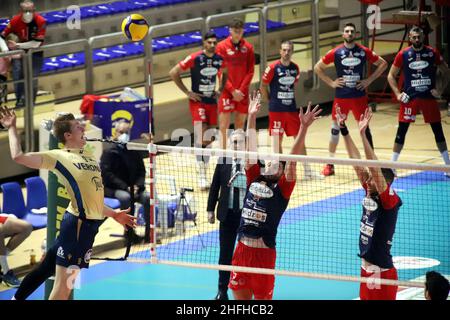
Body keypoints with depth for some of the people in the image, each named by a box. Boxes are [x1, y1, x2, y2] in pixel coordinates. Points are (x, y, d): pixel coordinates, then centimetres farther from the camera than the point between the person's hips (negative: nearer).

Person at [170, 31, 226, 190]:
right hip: (197, 101, -5)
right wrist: (187, 92, -10)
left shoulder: (220, 59, -1)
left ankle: (204, 170, 24)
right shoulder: (194, 58, -15)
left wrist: (221, 90, 9)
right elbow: (174, 73, -9)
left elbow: (226, 73, 23)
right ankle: (201, 176, -17)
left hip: (212, 101, 5)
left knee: (208, 140, 9)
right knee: (201, 138, -16)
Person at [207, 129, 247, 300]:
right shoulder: (223, 161, 0)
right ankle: (222, 291, 19)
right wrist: (210, 209, 5)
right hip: (227, 213, 2)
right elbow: (215, 186, 6)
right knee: (225, 253, 9)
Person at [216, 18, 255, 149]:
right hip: (226, 91, -3)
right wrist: (232, 90, -11)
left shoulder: (248, 47, 4)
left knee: (240, 126, 7)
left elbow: (250, 71, 3)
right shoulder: (222, 46, -3)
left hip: (242, 93, 3)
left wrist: (241, 90, -8)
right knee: (223, 126, -6)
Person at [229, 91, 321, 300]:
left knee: (262, 298, 5)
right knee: (240, 296, 10)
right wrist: (251, 117, 11)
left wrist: (303, 128, -18)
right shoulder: (254, 179, 11)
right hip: (242, 249, 4)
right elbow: (251, 149, 12)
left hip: (264, 252, -4)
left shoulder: (282, 188, -1)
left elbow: (292, 159, -10)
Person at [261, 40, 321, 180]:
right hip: (276, 110, -4)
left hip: (291, 108, 4)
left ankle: (307, 171, 9)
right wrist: (270, 101, -1)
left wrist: (290, 98, 12)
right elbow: (263, 86, -3)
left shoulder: (295, 68, 4)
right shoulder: (273, 68, -10)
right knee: (277, 141, 2)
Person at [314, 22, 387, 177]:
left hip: (359, 96, 0)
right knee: (335, 129, 4)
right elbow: (318, 67, 6)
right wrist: (331, 82, -2)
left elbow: (383, 64, 8)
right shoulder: (336, 53, -2)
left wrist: (369, 80, -1)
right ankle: (330, 163, 14)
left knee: (365, 128, 2)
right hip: (341, 97, 0)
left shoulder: (364, 51, -1)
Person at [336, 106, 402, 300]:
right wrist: (343, 130, -1)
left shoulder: (389, 200, -15)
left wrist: (363, 135, -31)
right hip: (366, 269, 7)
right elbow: (357, 162, 2)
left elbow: (375, 168, -26)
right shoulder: (370, 195, 3)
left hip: (382, 272, -7)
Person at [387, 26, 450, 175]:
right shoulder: (403, 54, -2)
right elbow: (391, 75, 6)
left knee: (438, 130, 5)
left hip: (429, 97, 1)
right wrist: (398, 93, -4)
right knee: (401, 131, -2)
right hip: (409, 98, -1)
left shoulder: (432, 53, 0)